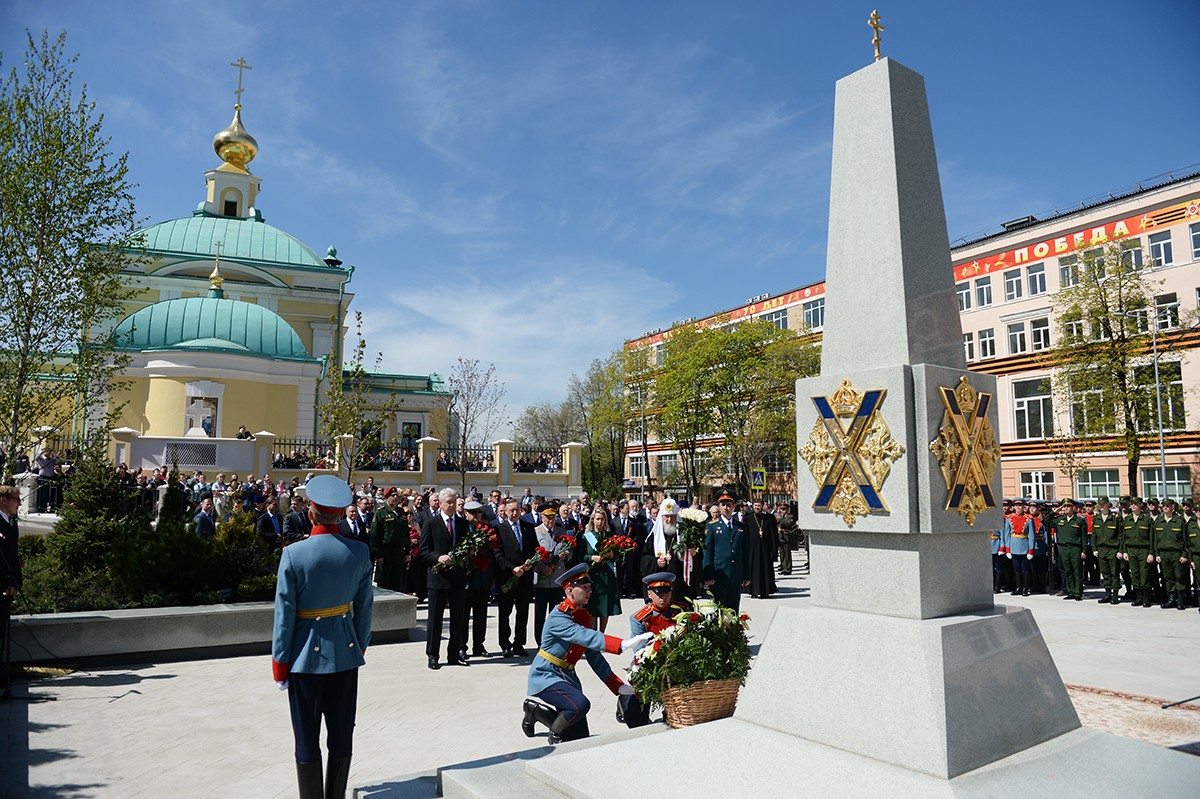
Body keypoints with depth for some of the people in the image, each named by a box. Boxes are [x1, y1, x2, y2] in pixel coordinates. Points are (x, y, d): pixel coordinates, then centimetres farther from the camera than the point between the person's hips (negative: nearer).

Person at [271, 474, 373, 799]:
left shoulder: (293, 554, -15)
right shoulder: (359, 551, -6)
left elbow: (284, 612, -11)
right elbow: (364, 606, 1)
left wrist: (279, 662, -1)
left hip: (307, 655, -3)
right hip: (346, 653, 3)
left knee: (307, 740, 11)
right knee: (341, 736, 15)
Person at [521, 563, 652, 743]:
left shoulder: (584, 616, 6)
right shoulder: (558, 617, -21)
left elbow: (594, 656, 10)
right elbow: (588, 638, -35)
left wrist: (619, 687, 4)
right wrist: (625, 644, -44)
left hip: (567, 676, 8)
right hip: (545, 675, -8)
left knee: (581, 737, 6)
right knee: (580, 705, -33)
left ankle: (537, 710, 24)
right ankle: (555, 738, -3)